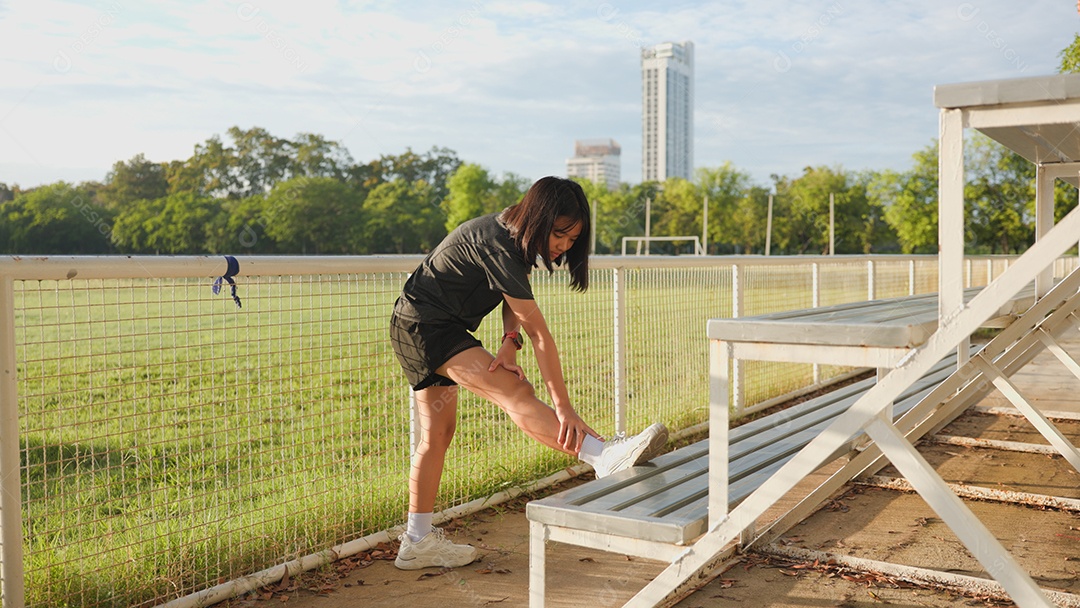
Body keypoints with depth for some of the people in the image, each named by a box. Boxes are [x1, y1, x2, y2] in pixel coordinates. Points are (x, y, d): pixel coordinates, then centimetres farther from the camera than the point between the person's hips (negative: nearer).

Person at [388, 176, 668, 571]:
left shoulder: (516, 237, 3)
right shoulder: (497, 245, -26)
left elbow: (515, 302, 3)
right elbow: (538, 330, -28)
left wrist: (510, 341, -19)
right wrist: (563, 407, -27)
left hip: (427, 329, 10)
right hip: (423, 326, -10)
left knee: (438, 432, 11)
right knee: (515, 394, -27)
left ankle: (418, 542, 19)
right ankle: (604, 456, -43)